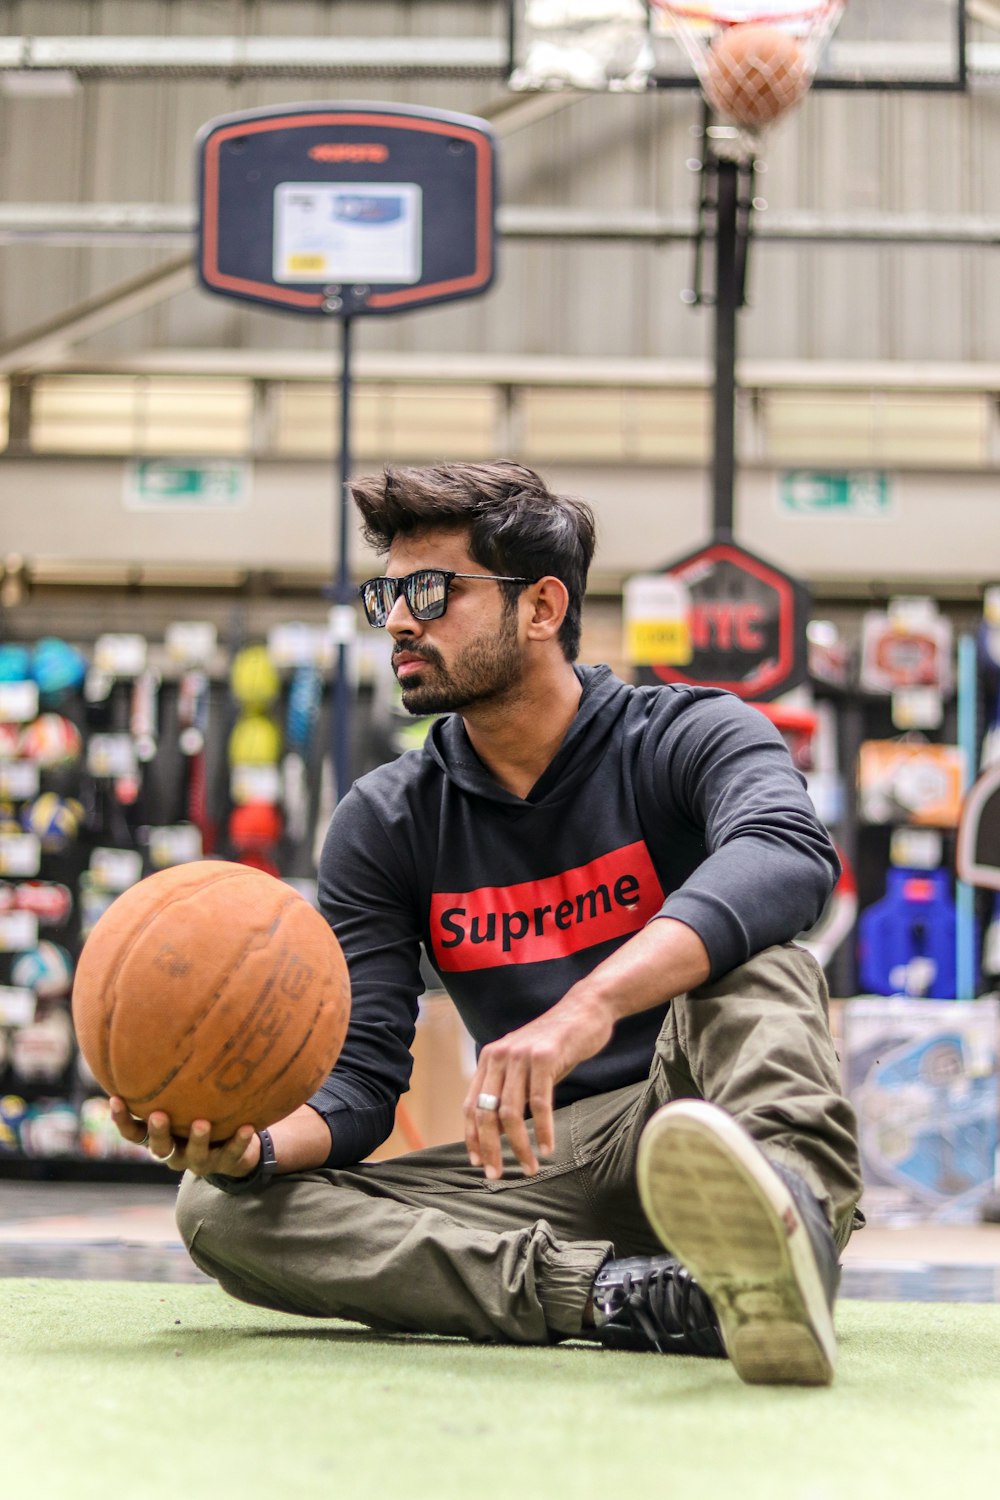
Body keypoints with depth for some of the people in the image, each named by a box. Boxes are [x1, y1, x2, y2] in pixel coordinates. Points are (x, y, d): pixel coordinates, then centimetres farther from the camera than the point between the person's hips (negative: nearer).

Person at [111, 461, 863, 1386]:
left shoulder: (691, 738, -2)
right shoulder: (383, 825, 9)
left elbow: (789, 856, -27)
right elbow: (360, 1079, 1)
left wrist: (589, 1005, -45)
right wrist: (251, 1145, -24)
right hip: (535, 1173, 3)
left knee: (749, 960, -30)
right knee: (223, 1209, -17)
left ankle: (788, 1219, -63)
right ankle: (635, 1296, -35)